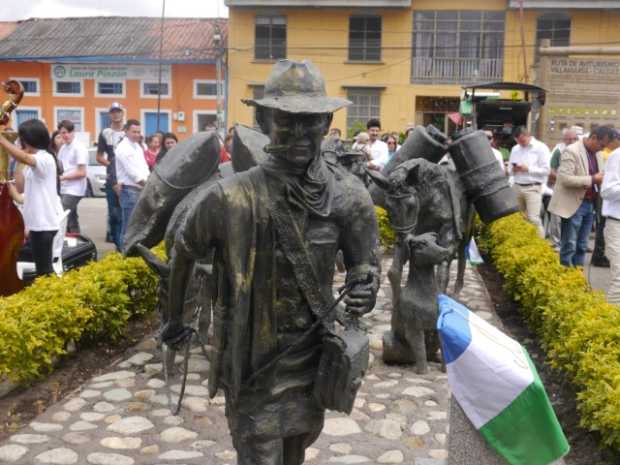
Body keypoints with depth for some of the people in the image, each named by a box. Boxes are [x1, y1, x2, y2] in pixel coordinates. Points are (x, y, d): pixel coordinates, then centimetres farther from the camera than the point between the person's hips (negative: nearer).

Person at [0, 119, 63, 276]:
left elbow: (25, 158, -37)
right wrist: (19, 167, 4)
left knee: (44, 267, -5)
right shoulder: (32, 161, 13)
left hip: (45, 222, -9)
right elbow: (21, 188, 12)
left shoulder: (45, 158, -15)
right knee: (41, 265, 14)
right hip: (36, 221, 9)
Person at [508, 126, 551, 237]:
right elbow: (509, 169, 17)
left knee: (533, 219, -12)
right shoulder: (515, 149, 14)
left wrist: (528, 169, -15)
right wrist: (513, 170, -6)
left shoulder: (541, 148, -2)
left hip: (533, 188, -5)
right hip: (517, 187, 5)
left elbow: (546, 170, -8)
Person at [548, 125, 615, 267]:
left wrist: (601, 180, -1)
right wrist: (592, 179, -21)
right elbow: (565, 179, -22)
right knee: (569, 246, -1)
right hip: (574, 205, -8)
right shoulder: (571, 151, -13)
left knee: (582, 246, 12)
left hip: (590, 204, 8)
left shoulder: (597, 153, 11)